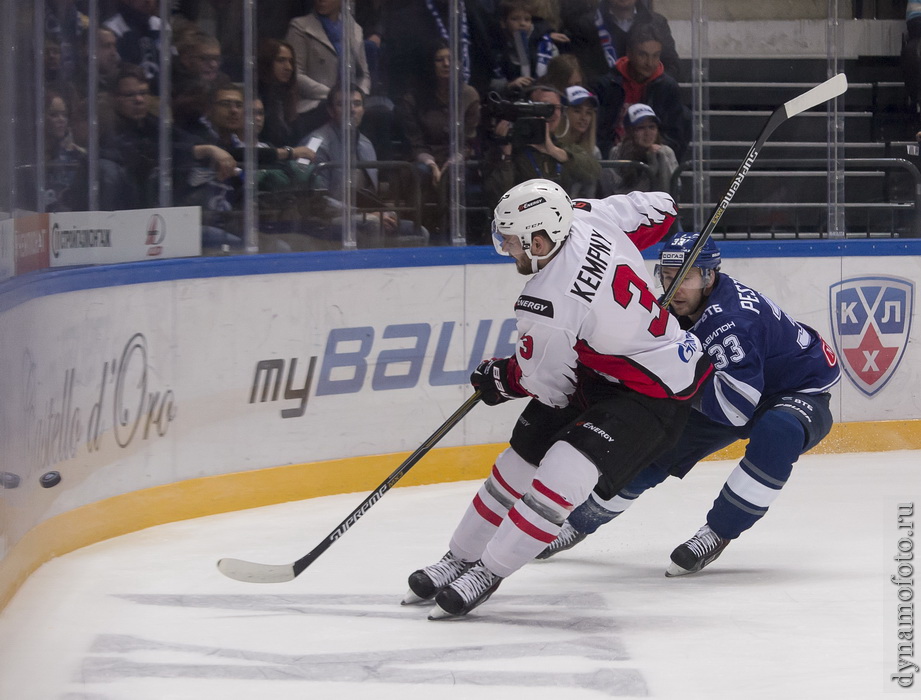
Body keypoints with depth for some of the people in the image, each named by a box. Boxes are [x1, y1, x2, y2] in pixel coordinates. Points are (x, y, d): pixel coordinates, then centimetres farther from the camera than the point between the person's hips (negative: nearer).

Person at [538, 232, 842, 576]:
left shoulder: (730, 319, -35)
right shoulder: (680, 310, -9)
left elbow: (736, 408, -41)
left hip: (800, 396, -8)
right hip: (732, 392, 8)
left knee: (777, 432, -40)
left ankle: (716, 533, -28)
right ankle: (577, 522, 23)